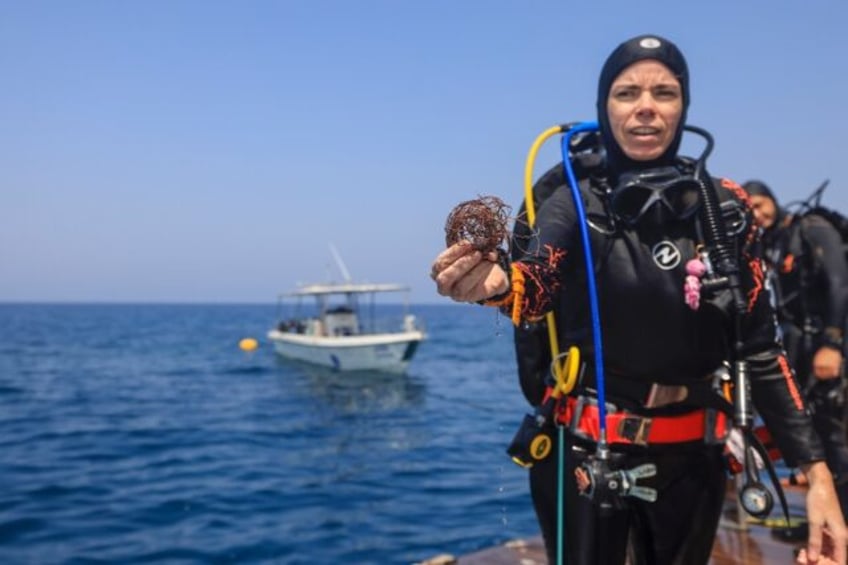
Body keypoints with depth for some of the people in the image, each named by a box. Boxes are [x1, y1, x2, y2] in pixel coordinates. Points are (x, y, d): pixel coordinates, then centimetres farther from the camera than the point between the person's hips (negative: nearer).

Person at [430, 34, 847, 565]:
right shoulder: (576, 199, -11)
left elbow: (759, 346, 0)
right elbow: (536, 282, -32)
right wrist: (496, 282, -55)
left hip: (693, 454, 4)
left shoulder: (723, 206, -2)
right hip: (587, 452, -3)